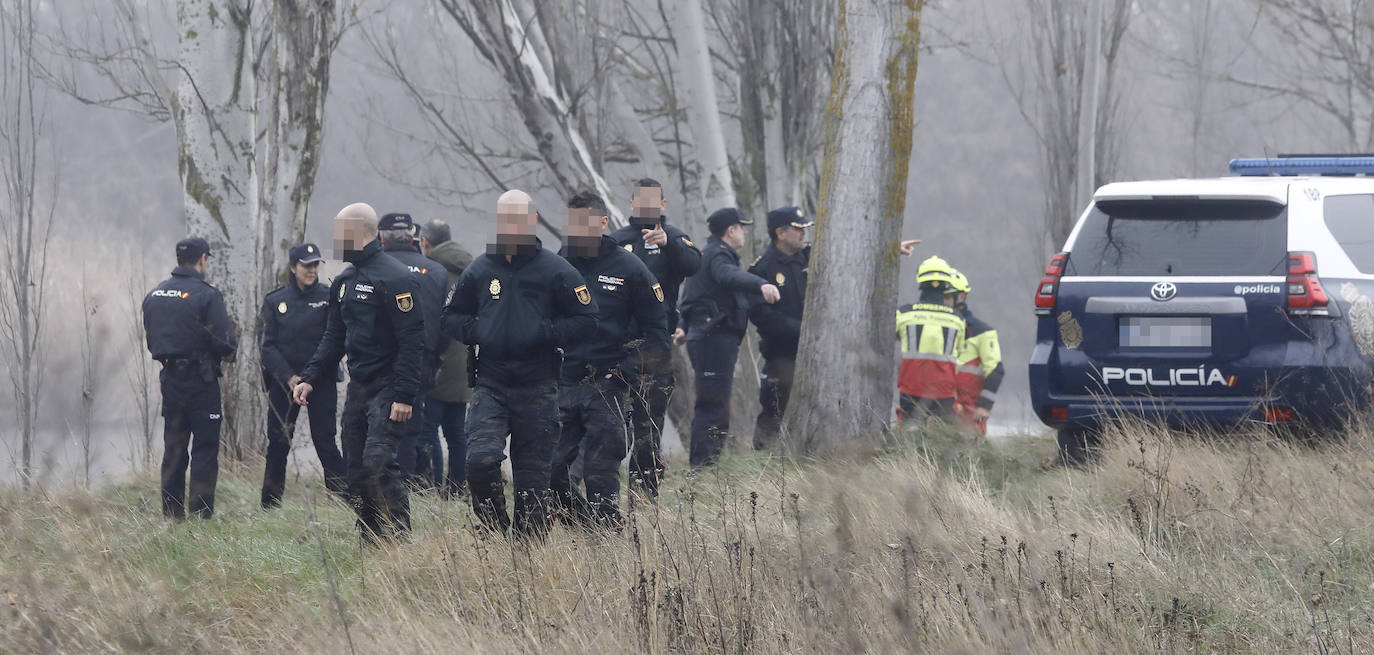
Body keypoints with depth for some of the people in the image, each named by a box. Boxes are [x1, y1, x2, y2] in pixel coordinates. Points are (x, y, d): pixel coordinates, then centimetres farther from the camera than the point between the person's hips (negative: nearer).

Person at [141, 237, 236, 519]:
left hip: (170, 378, 6)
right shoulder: (206, 295, -14)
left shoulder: (154, 295, 7)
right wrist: (230, 351, 6)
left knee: (173, 448, 12)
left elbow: (150, 339, 12)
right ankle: (201, 512, -5)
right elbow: (223, 343, -15)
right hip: (201, 380, -6)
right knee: (205, 448, -1)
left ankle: (172, 513, 12)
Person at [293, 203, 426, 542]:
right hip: (358, 388, 9)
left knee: (378, 462, -19)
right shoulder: (345, 282, 16)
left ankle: (398, 539, -16)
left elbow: (412, 341, -16)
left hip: (388, 389, -9)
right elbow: (334, 337, 23)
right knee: (355, 470, 6)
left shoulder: (395, 278, -12)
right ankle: (371, 546, 11)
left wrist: (404, 395, -22)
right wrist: (310, 378, 11)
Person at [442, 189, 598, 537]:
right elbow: (451, 316, 20)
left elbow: (586, 320, 1)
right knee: (480, 459, -19)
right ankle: (494, 531, -2)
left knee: (533, 474, 3)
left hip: (537, 388, -2)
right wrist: (475, 332, -1)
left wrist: (545, 332, -12)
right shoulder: (479, 270, 9)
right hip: (490, 386, 2)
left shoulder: (554, 270, 1)